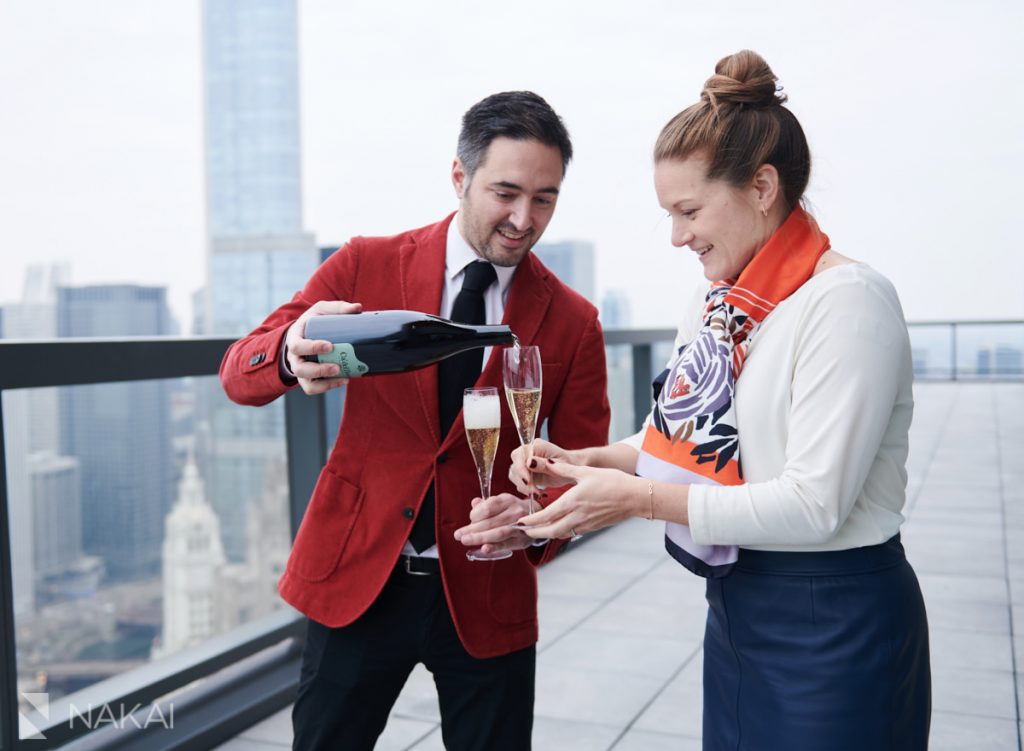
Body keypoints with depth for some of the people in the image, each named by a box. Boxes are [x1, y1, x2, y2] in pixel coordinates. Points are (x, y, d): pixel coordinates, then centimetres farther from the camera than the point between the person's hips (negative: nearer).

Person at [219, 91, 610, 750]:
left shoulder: (573, 323, -2)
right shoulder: (366, 267, -4)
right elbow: (238, 373, -8)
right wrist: (291, 352, -32)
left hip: (487, 595, 1)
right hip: (356, 578, 0)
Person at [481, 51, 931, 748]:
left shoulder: (847, 300, -19)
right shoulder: (722, 304, 5)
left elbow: (813, 504, -23)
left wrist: (638, 496, -21)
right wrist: (587, 461, -4)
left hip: (833, 622, -7)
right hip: (735, 607, 7)